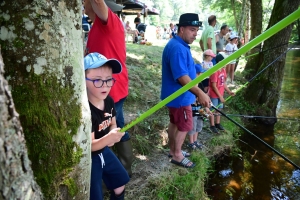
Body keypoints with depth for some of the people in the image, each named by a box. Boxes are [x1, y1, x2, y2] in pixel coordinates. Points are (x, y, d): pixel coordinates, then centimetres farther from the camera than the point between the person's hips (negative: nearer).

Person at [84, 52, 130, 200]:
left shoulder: (109, 100, -9)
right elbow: (90, 145, -28)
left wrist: (114, 136, -14)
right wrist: (109, 138, -46)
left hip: (104, 151, 7)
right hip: (88, 158, -7)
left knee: (120, 181, 23)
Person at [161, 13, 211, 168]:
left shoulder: (180, 45, 12)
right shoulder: (177, 48, -24)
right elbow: (181, 76, -32)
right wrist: (199, 93, -38)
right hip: (179, 96, -10)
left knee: (175, 122, 19)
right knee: (185, 126, 3)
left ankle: (173, 150, 35)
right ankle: (177, 155, 19)